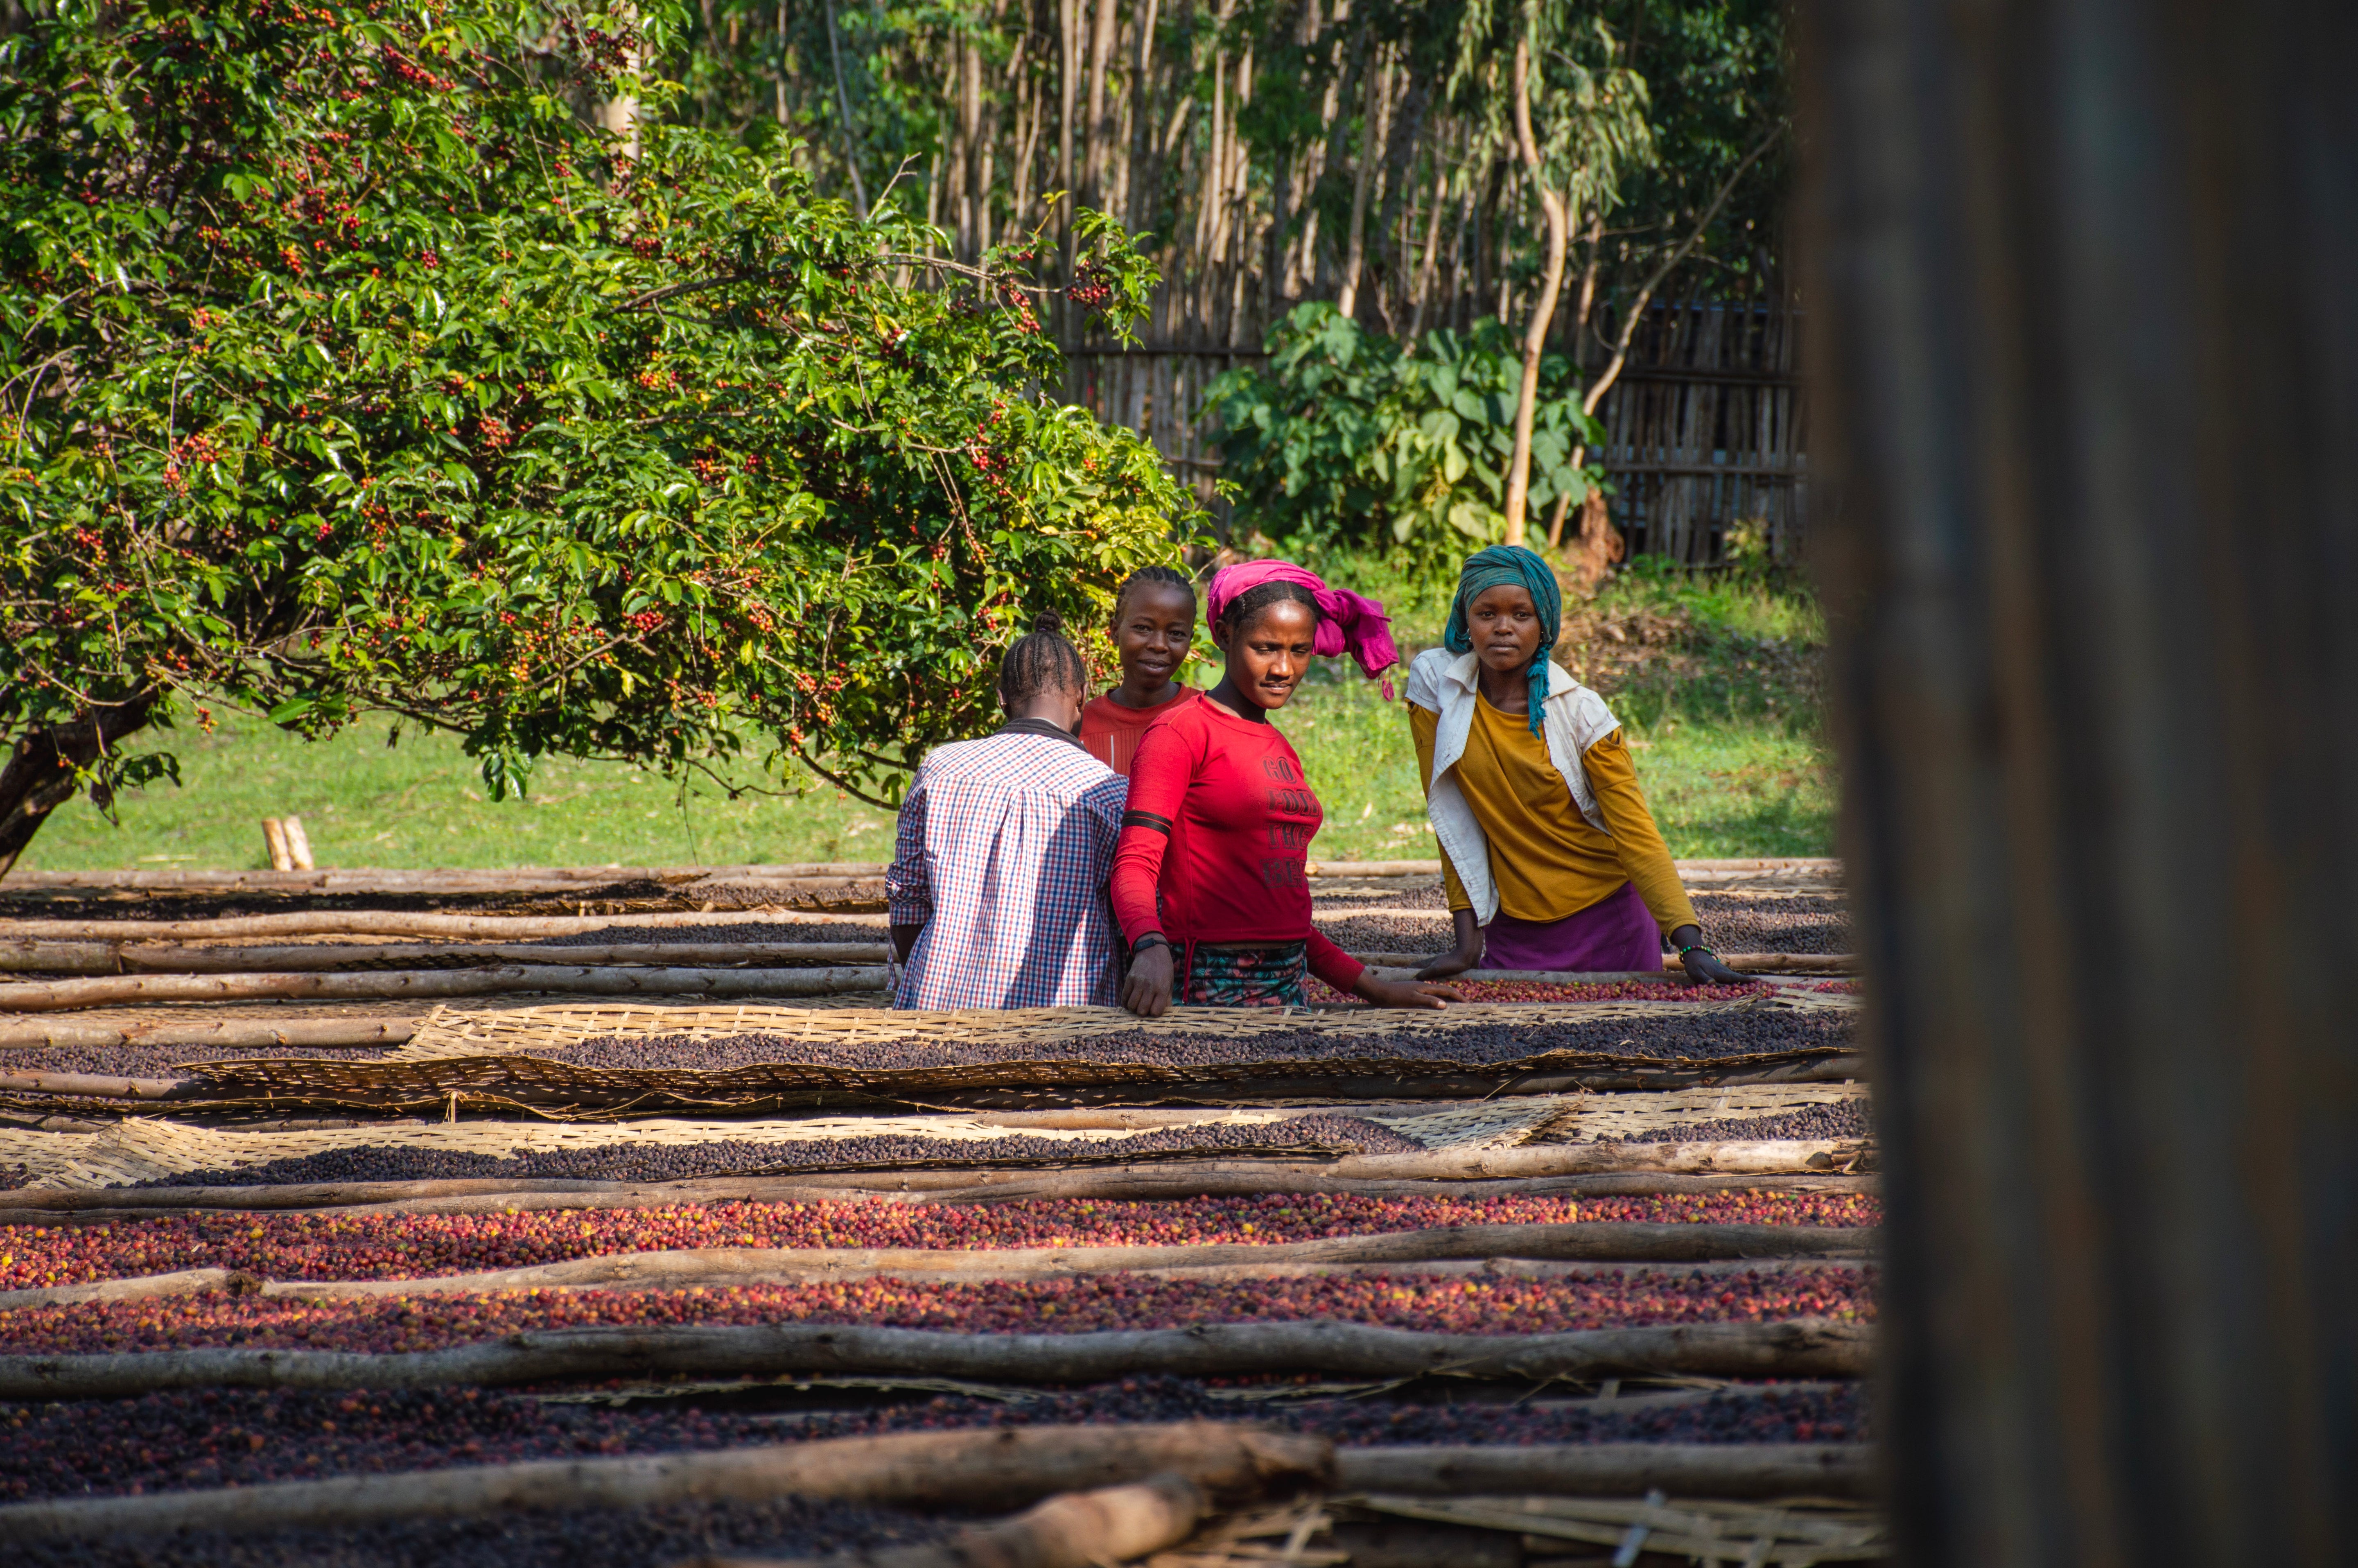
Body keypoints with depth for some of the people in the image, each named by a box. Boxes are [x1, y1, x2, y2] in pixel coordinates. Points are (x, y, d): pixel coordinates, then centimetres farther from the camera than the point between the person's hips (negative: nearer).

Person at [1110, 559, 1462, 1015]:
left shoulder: (1281, 753, 18)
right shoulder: (1180, 734, -2)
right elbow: (1135, 865, -13)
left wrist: (1372, 988, 15)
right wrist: (1151, 947, -31)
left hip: (1289, 989, 6)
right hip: (1208, 991, -6)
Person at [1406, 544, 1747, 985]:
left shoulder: (1582, 712, -11)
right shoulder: (1434, 682, -8)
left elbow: (1636, 833, -13)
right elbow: (1452, 819, -4)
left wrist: (1693, 948, -23)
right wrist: (1468, 944, -7)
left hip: (1607, 916, -1)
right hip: (1514, 928, 1)